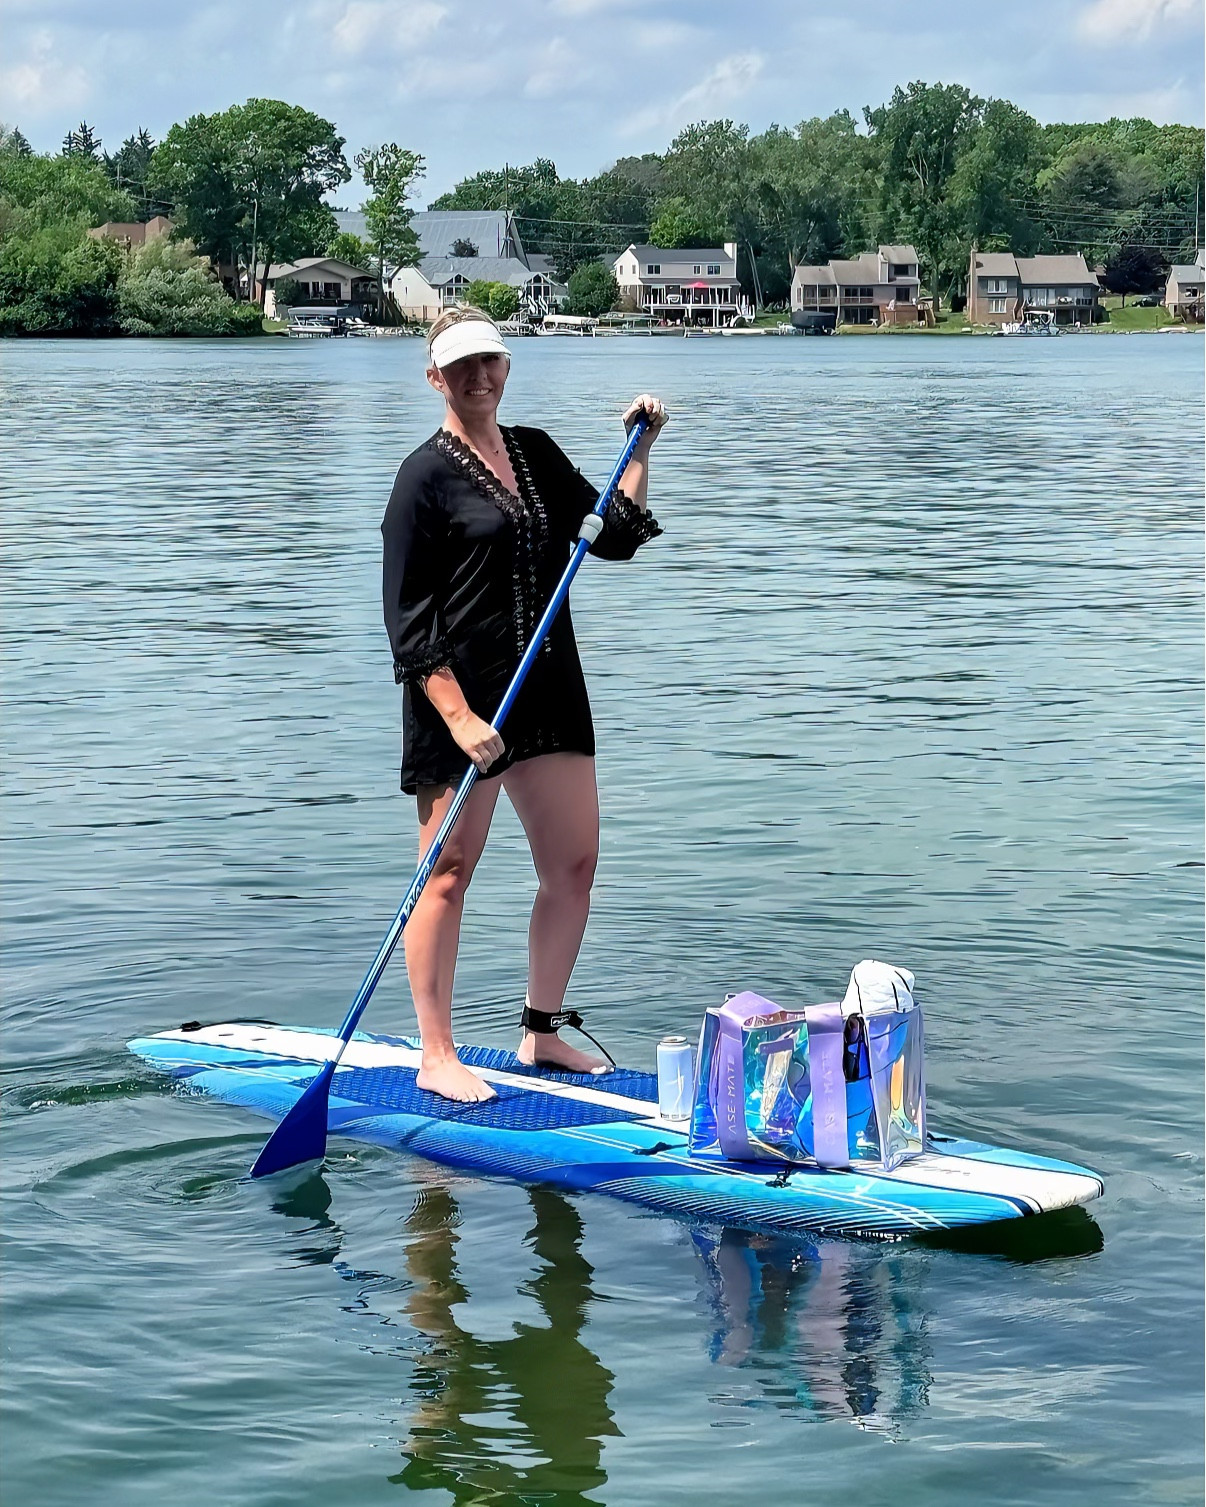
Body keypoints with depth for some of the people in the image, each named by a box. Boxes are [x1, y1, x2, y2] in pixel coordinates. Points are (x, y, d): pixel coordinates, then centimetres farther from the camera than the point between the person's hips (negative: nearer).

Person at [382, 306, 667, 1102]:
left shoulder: (537, 453, 13)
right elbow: (409, 622, -12)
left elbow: (614, 536, 18)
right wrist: (460, 718, -18)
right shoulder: (427, 476, -8)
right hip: (461, 699, -7)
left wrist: (640, 452, 6)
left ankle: (542, 1033, 23)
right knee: (450, 876, -1)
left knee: (574, 864, 9)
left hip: (549, 692, 7)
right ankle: (437, 1057, 8)